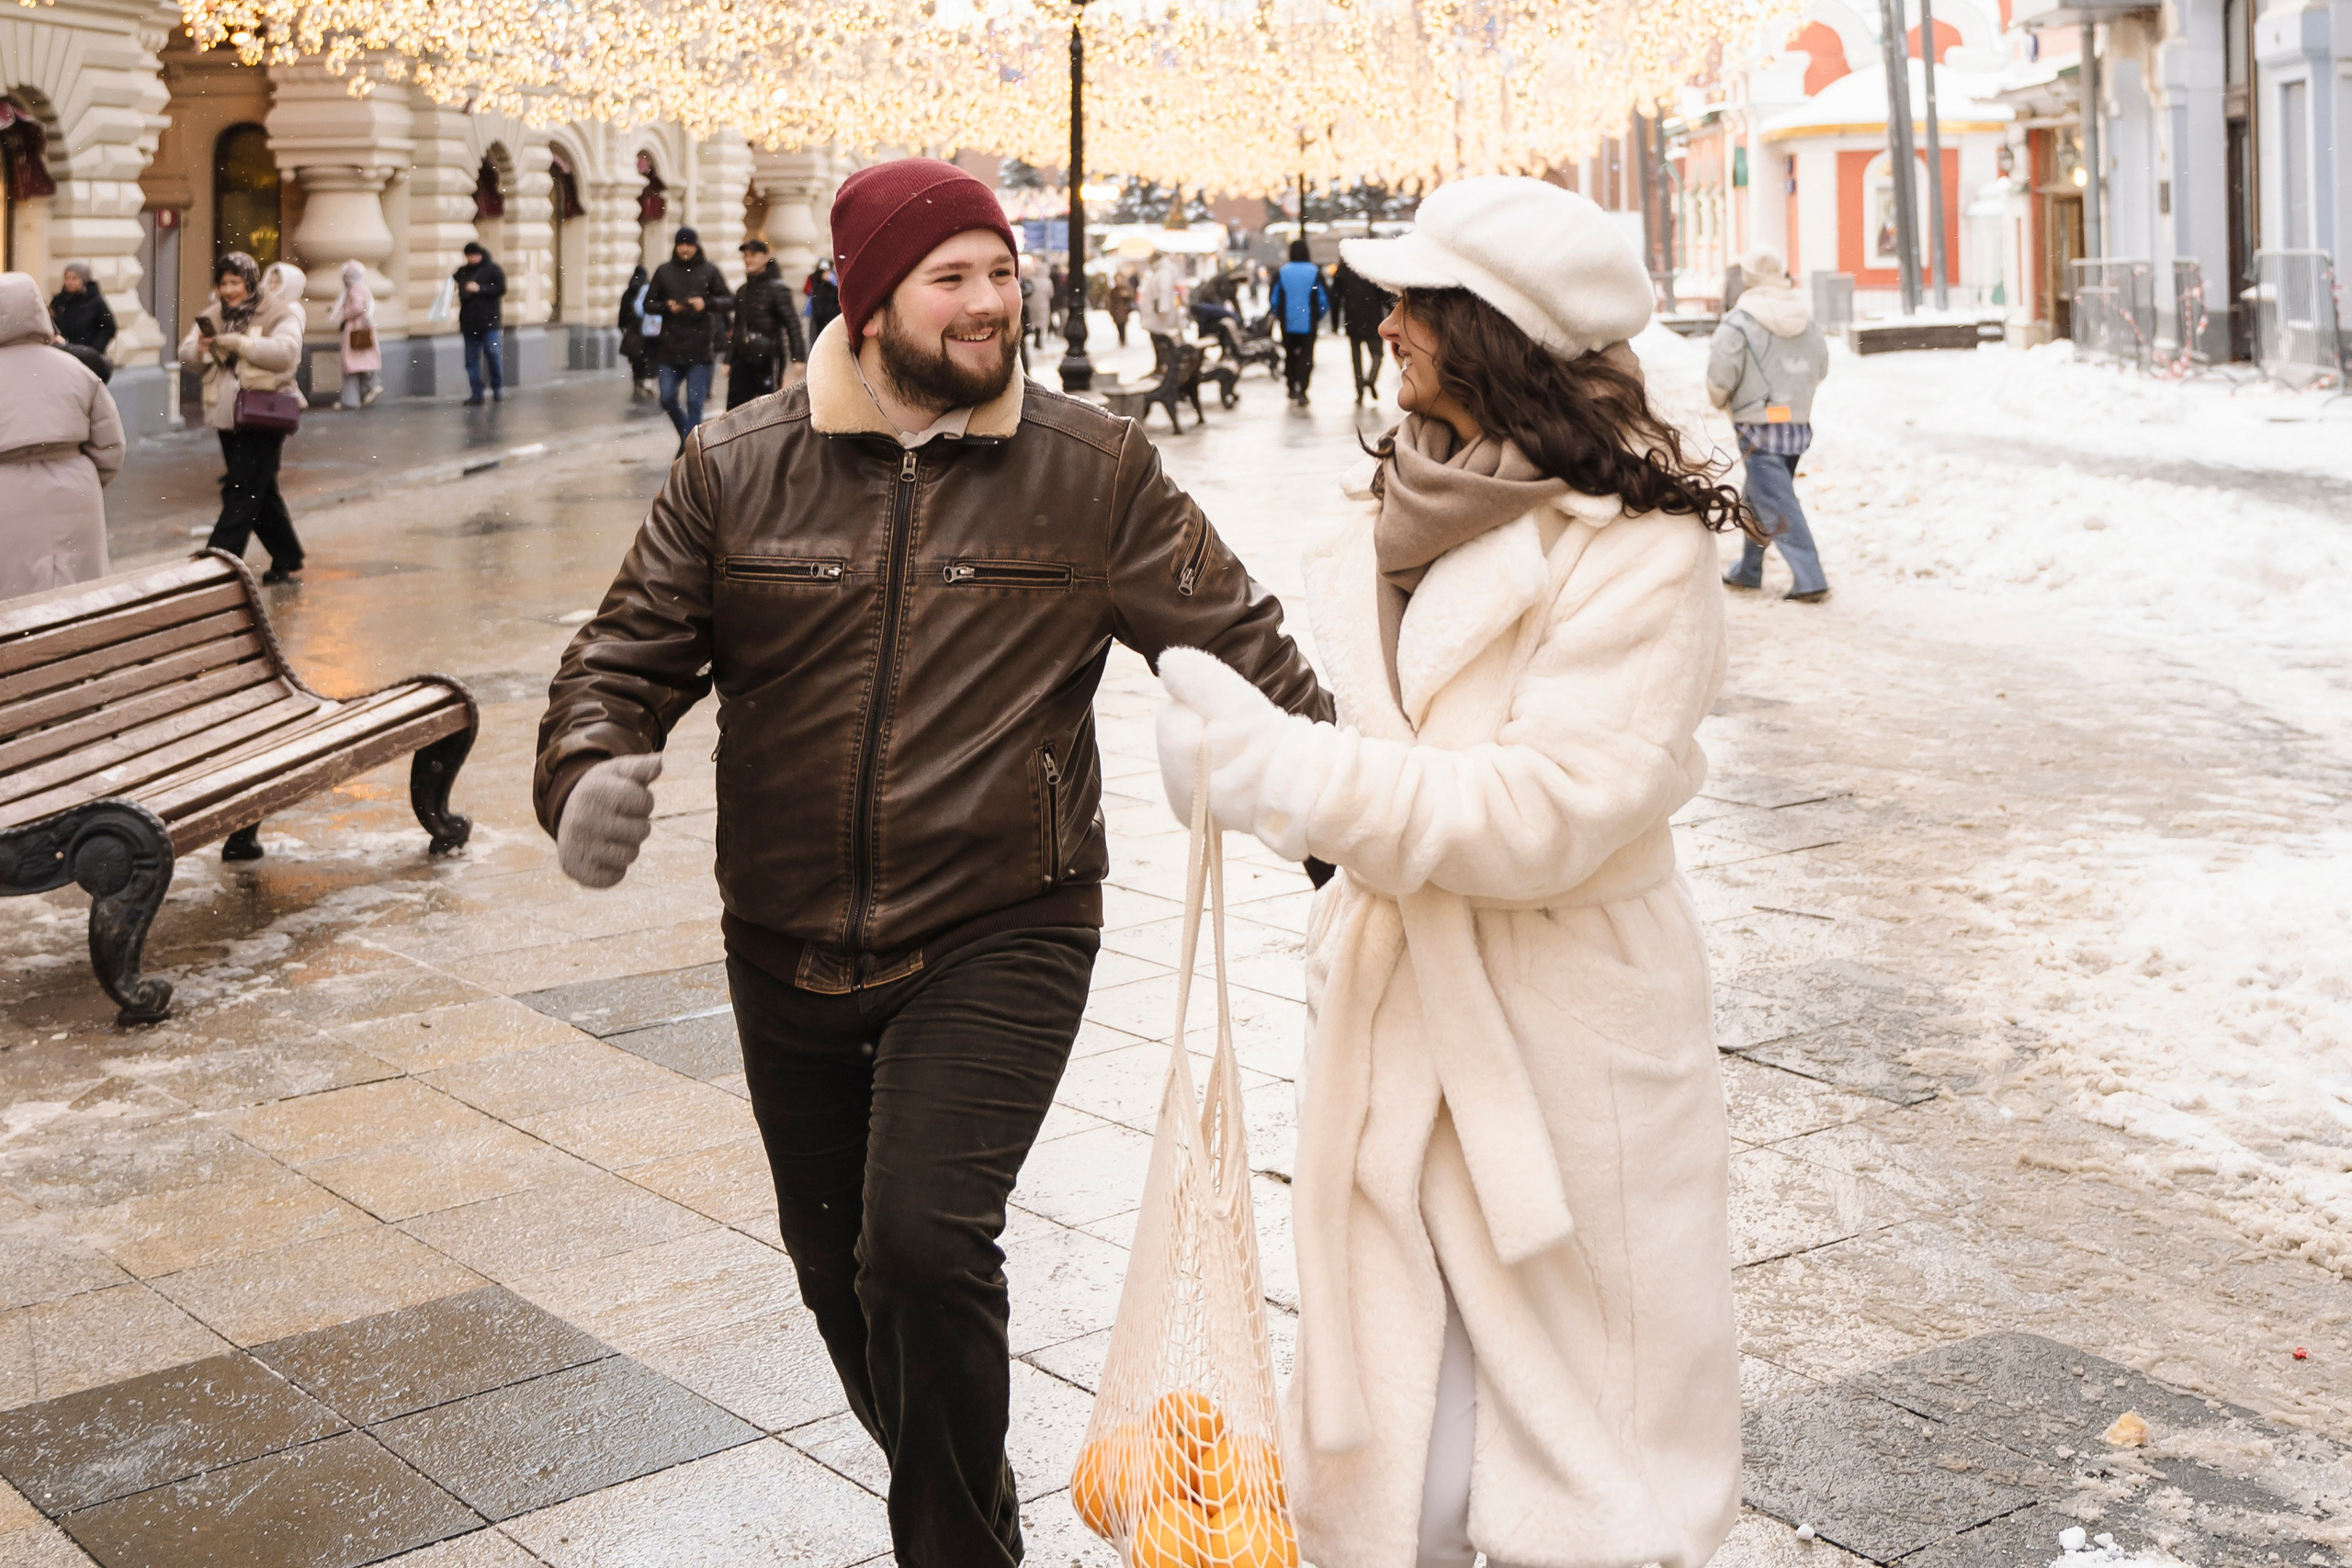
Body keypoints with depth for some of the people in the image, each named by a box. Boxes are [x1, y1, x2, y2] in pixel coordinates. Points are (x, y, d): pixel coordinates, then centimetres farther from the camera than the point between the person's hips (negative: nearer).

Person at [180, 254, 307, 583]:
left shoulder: (279, 313, -5)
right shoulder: (214, 315, 11)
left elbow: (285, 351, -21)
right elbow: (185, 352, 6)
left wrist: (239, 343, -25)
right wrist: (200, 349, -17)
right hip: (227, 416, 7)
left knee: (242, 493, -9)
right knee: (261, 492, 14)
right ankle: (288, 559, 27)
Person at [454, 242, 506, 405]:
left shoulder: (493, 269, 0)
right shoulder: (462, 272, 13)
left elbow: (501, 289, -8)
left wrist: (479, 289, -14)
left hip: (489, 322, -5)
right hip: (469, 322, 5)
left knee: (494, 356, -8)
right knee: (471, 360, 3)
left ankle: (498, 390, 7)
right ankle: (475, 394, 6)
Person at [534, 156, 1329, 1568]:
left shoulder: (1097, 471, -2)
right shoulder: (737, 471, 2)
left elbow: (1237, 643, 0)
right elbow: (632, 653, 4)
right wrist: (592, 767, -17)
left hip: (1001, 937, -3)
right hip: (787, 954, 4)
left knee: (924, 1238, -20)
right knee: (839, 1268, 15)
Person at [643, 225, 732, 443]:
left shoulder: (709, 271, 2)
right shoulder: (664, 271, 7)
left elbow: (730, 301, 1)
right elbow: (649, 304, 10)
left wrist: (707, 303, -16)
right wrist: (666, 306, -10)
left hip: (700, 349, -2)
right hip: (670, 347, 2)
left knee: (695, 402, -3)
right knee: (668, 399, 4)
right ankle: (687, 436, 28)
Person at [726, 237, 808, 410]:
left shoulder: (777, 288, -4)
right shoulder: (743, 291, 16)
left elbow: (792, 324, -10)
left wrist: (797, 357, -18)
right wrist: (729, 360, 19)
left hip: (768, 360, -6)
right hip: (742, 360, 6)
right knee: (734, 409, 1)